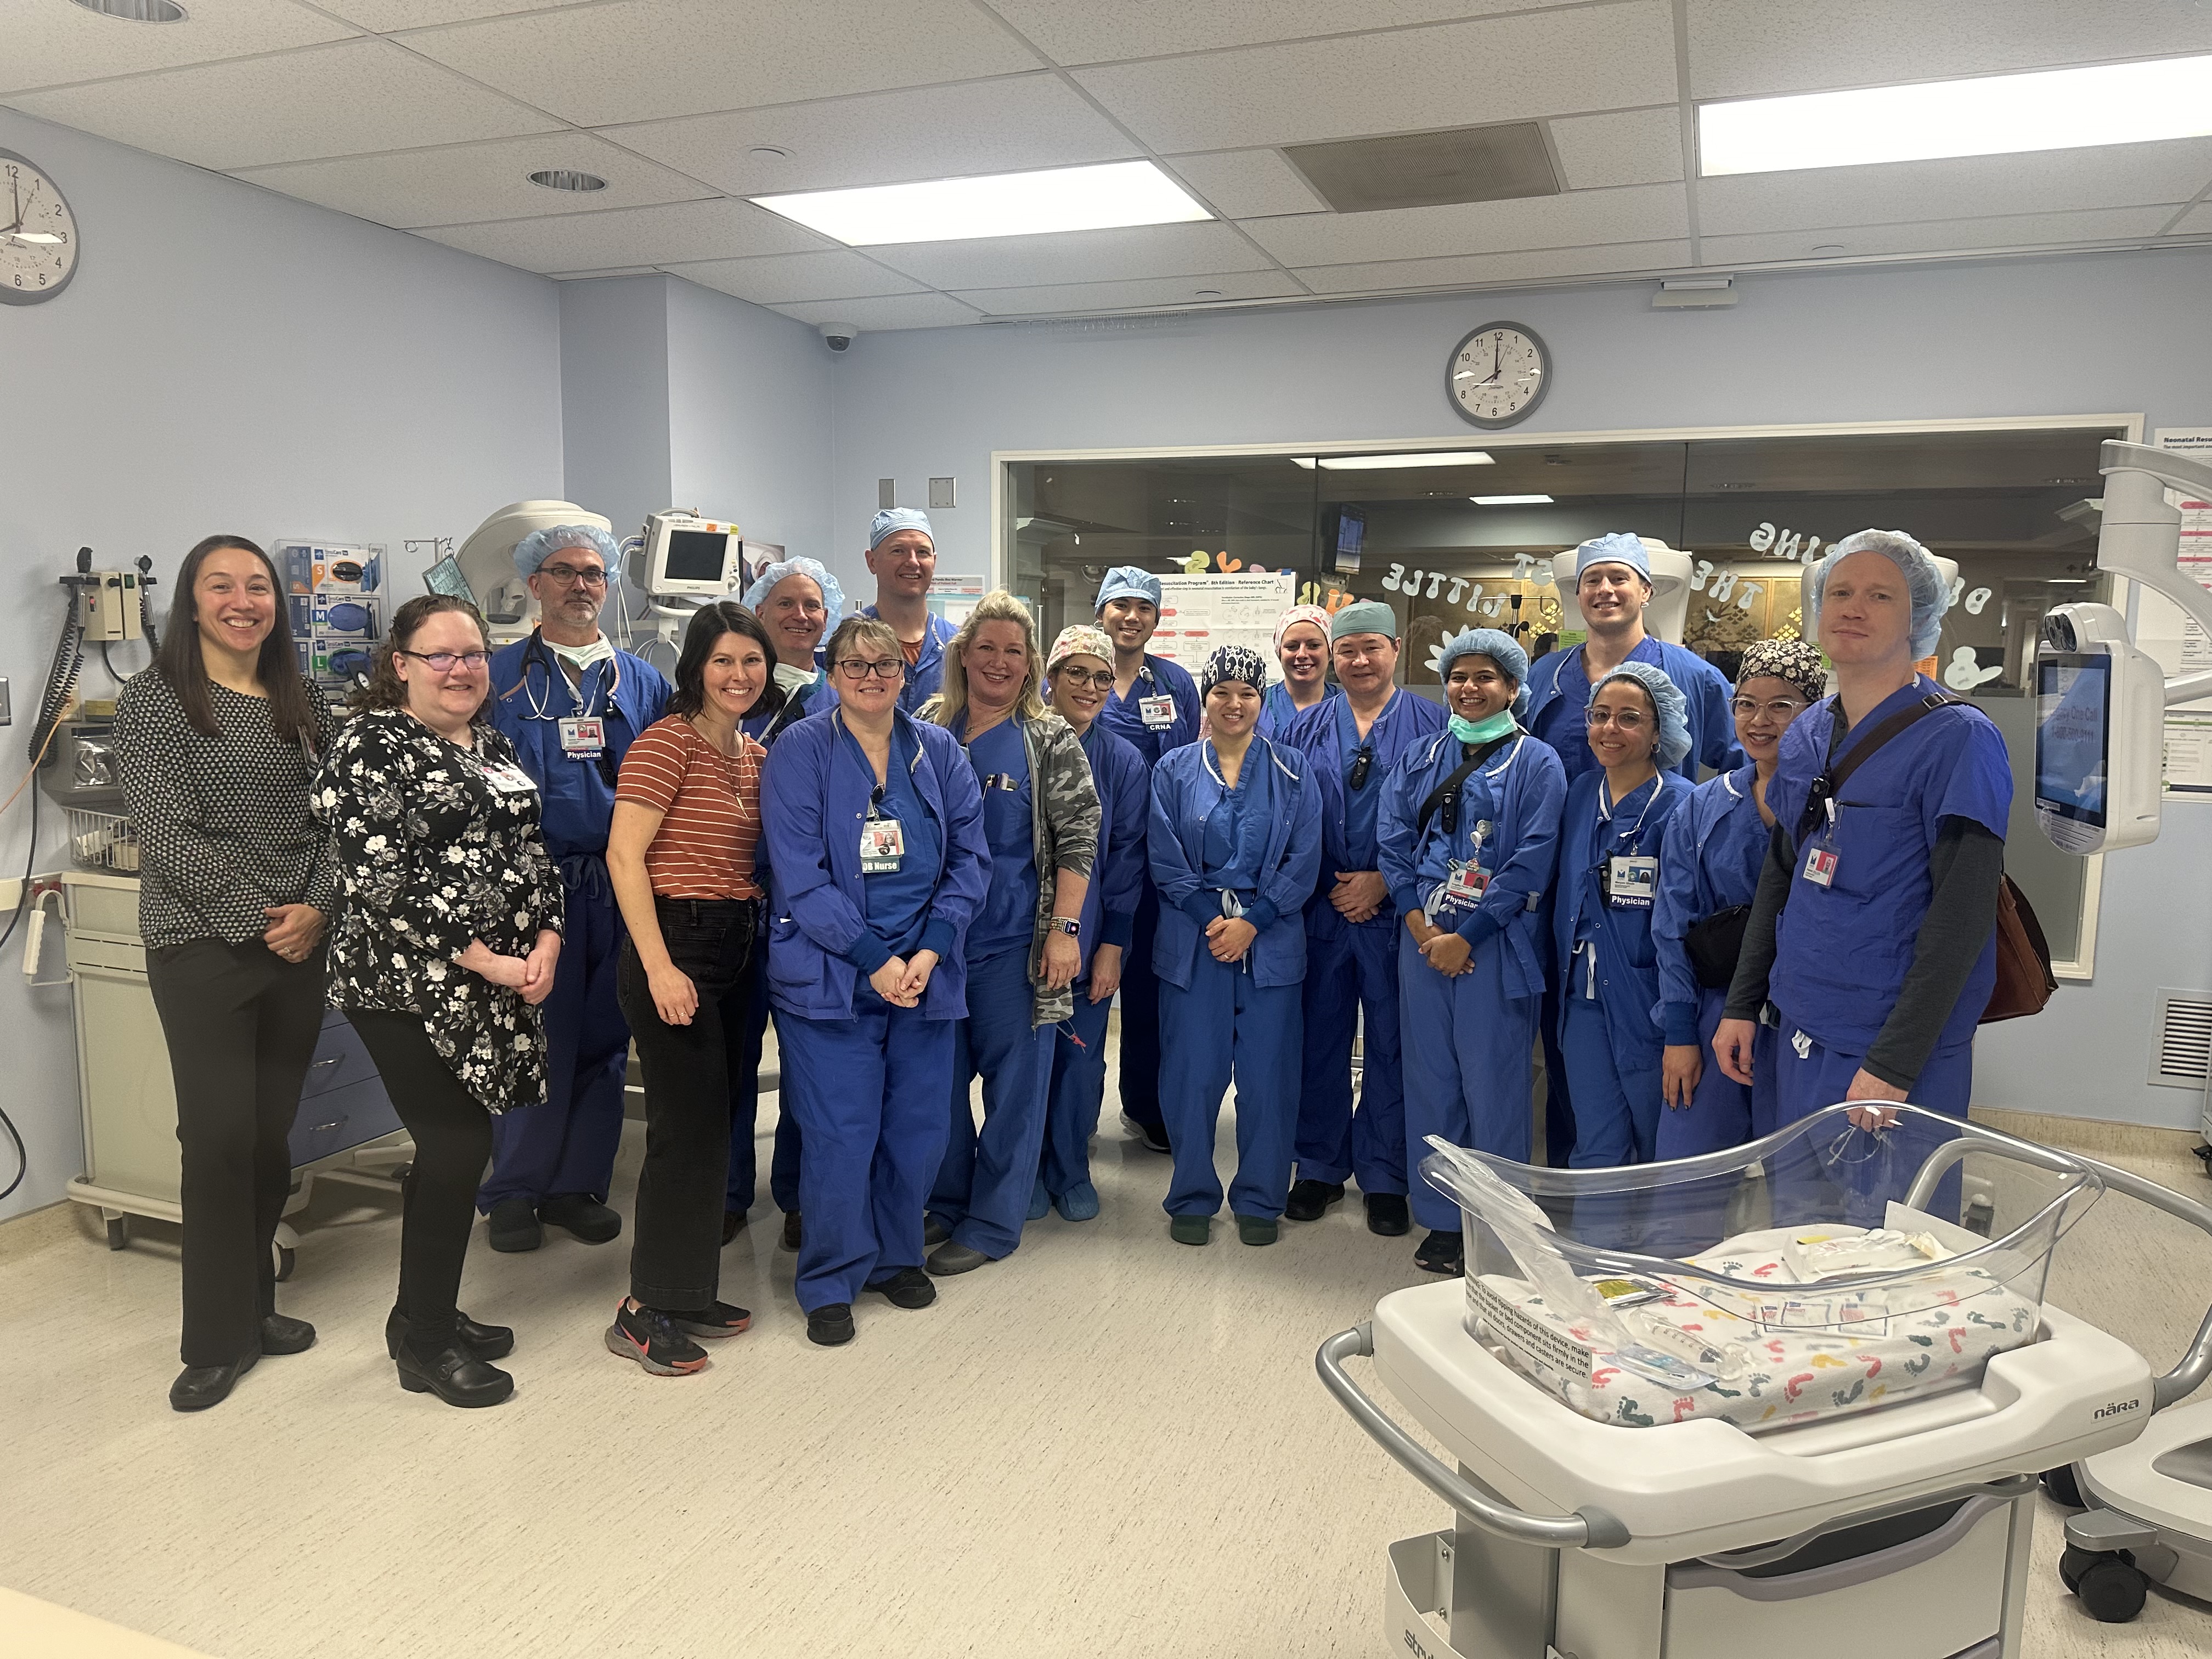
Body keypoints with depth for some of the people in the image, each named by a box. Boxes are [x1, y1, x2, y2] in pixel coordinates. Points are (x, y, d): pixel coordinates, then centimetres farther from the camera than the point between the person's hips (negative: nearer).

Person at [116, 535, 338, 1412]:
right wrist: (260, 915, -14)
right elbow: (168, 833, -11)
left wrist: (316, 909, -8)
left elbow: (331, 822, 8)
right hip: (202, 948, -4)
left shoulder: (302, 704, 11)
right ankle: (220, 1338, 11)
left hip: (298, 945, 4)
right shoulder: (155, 699, -3)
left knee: (272, 1135, 10)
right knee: (219, 1136, -4)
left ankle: (254, 1304, 26)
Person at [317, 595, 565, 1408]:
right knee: (459, 1147, -6)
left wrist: (546, 940, -3)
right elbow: (379, 878, -17)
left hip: (505, 976, 7)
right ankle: (424, 1345, 11)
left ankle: (427, 1312, 29)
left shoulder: (493, 744, 14)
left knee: (453, 1145, 13)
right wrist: (480, 959, -18)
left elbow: (531, 849, 14)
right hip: (409, 984, -7)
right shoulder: (369, 748, -10)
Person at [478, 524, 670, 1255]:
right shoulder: (500, 678, 4)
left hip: (620, 886, 3)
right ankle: (513, 1190, 16)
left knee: (604, 1039, 9)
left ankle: (578, 1183, 21)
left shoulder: (642, 682, 12)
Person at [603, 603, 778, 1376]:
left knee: (715, 1123, 13)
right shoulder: (667, 742, -10)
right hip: (674, 943, -8)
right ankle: (643, 1312, 10)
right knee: (689, 1126, -5)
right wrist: (660, 966, -20)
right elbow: (624, 856, -17)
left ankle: (687, 1295, 26)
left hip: (738, 948, 8)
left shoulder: (758, 754, 13)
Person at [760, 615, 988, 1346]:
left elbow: (969, 858, 4)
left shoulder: (940, 752, 7)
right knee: (841, 1135, -1)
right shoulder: (799, 752, -4)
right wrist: (872, 959, -15)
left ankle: (896, 1255, 32)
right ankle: (831, 1281, 19)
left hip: (926, 971, 4)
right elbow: (801, 874, -10)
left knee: (919, 1128, 10)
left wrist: (931, 950, -9)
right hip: (829, 975, -3)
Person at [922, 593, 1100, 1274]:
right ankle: (947, 1208, 30)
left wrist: (1065, 928, -13)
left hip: (1015, 938, -3)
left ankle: (992, 1225, 17)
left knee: (1013, 1077, 3)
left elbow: (1078, 840, -5)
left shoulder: (1051, 741, -1)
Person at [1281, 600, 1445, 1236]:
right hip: (1321, 911, 2)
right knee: (1320, 1038, 8)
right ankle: (1320, 1168, 22)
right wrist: (1331, 887, -4)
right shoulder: (1307, 728, 8)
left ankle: (1384, 1179, 17)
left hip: (1398, 911, -2)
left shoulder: (1431, 725, 0)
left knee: (1391, 1042, 4)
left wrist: (1384, 882, -10)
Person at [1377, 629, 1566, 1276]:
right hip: (1424, 939, 4)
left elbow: (1532, 863, -8)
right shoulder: (1421, 758, 12)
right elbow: (1392, 840, 5)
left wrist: (1466, 936, -13)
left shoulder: (1536, 763, 0)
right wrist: (1420, 924, -9)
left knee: (1493, 1085, 0)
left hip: (1496, 946, -4)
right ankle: (1441, 1220, 20)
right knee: (1431, 1079, 8)